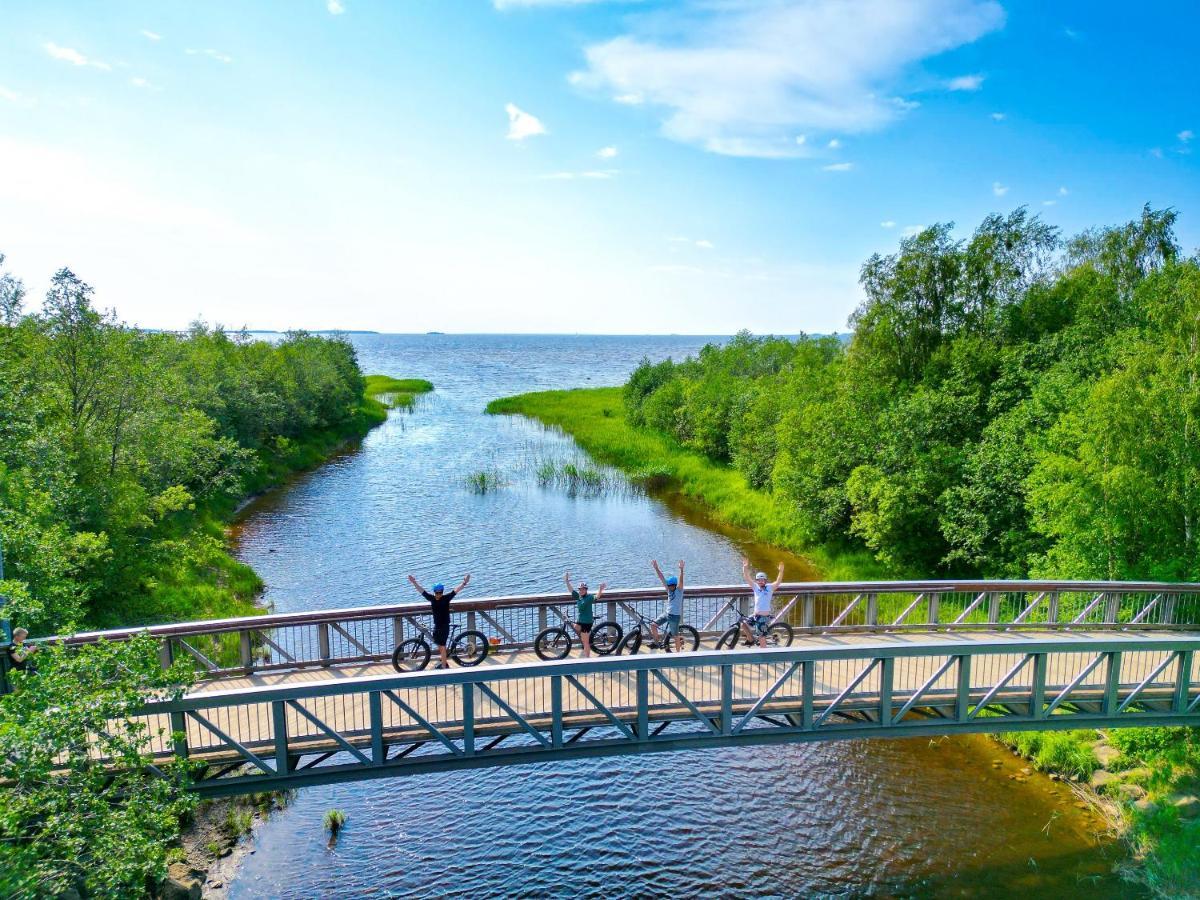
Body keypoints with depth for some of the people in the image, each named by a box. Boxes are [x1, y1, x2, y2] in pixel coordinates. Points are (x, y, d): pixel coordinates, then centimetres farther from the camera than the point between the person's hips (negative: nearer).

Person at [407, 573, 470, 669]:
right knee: (439, 645, 17)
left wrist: (464, 583, -31)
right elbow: (422, 591, 2)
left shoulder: (446, 598, -12)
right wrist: (414, 582, -1)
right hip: (437, 625, 6)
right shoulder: (431, 598, -2)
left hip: (444, 626, -5)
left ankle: (444, 666, 2)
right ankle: (444, 661, 35)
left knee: (442, 646, -5)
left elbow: (456, 590, -20)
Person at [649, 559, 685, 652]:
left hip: (675, 616, -6)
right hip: (667, 613, 6)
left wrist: (681, 569, -45)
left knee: (675, 636, 4)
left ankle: (677, 652, 19)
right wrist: (656, 568, -6)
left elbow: (681, 581, -29)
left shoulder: (679, 590, -12)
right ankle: (657, 640, 17)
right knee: (653, 625, -3)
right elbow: (662, 578, 0)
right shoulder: (669, 589, 3)